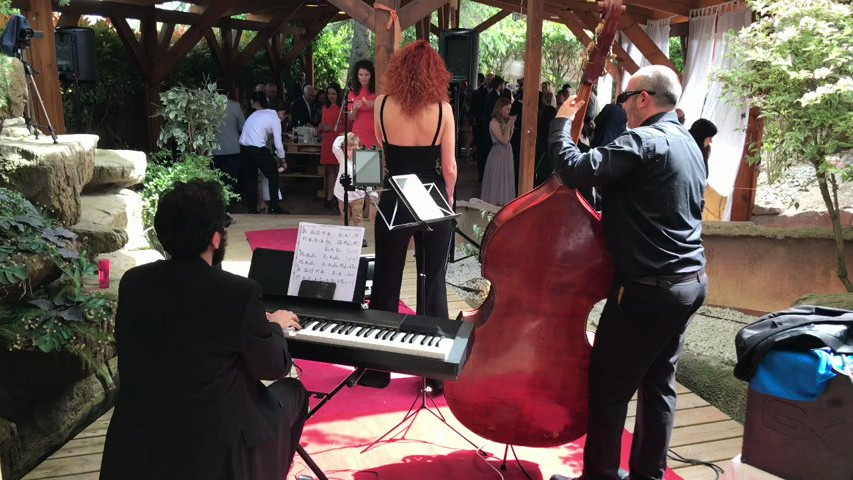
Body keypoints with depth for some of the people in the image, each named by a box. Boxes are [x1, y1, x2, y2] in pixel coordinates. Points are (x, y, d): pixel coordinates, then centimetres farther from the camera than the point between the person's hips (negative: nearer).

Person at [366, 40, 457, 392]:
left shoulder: (383, 104, -6)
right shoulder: (442, 109, -8)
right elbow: (449, 167, -3)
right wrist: (448, 198, 11)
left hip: (395, 200, 0)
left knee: (386, 282, 12)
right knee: (433, 283, 11)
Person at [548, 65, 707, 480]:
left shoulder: (645, 141, -16)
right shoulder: (688, 145, 14)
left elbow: (575, 169, -25)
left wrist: (562, 123, -8)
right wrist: (609, 218, 19)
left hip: (649, 288, -10)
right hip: (689, 281, 10)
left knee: (608, 387, 2)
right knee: (658, 384, 17)